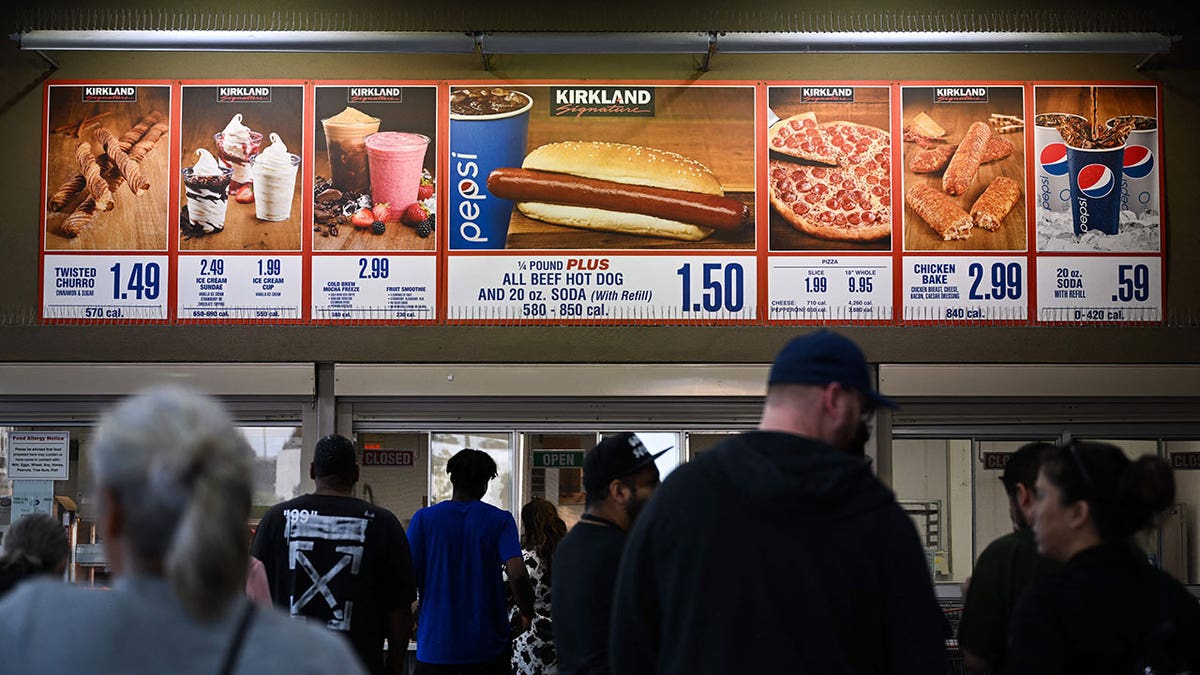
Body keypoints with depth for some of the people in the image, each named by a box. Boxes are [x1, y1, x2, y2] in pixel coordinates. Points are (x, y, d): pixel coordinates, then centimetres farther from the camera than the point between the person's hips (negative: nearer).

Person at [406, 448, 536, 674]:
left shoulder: (423, 518, -1)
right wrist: (527, 613, 1)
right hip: (488, 647, 0)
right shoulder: (500, 520, -3)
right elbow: (517, 573, -15)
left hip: (435, 645, 0)